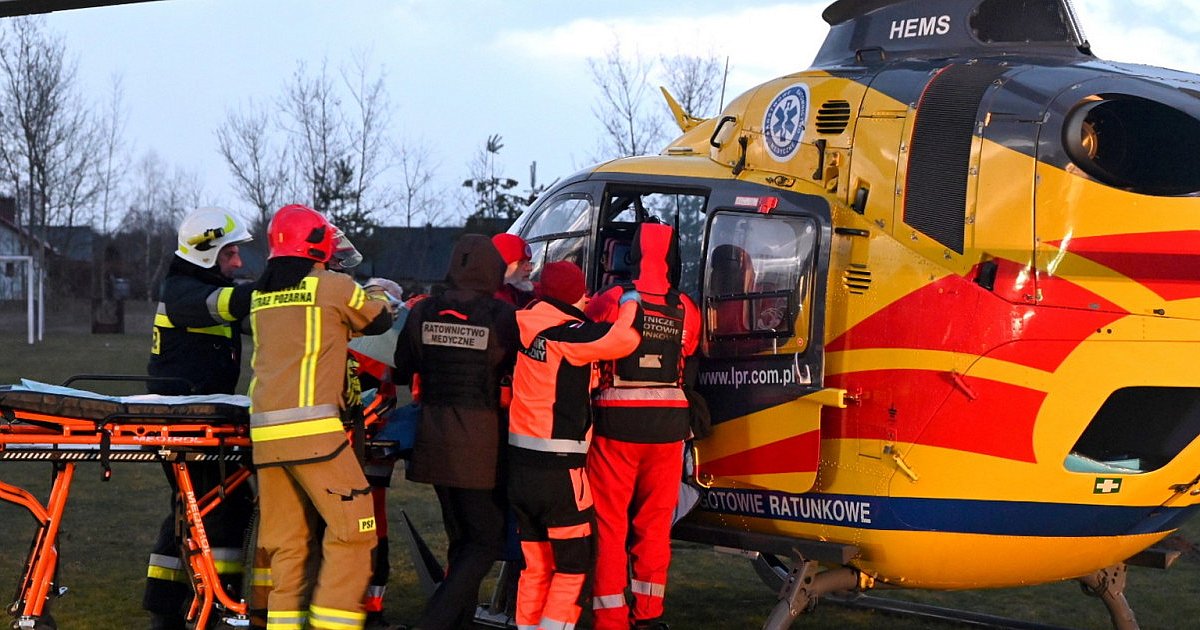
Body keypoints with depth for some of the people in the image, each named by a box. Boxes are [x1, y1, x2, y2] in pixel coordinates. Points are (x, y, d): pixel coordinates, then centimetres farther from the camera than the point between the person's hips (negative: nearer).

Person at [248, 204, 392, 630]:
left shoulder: (259, 296, 16)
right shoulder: (334, 287, 0)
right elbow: (379, 320, 17)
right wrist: (379, 296, 38)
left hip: (264, 431, 6)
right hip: (312, 428, -6)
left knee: (288, 543, 11)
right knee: (352, 531, -1)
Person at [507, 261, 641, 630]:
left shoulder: (524, 325, 5)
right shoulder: (566, 333, -15)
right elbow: (623, 338, -23)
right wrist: (629, 303, -4)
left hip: (520, 462, 7)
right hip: (558, 471, -7)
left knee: (536, 565, 17)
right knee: (574, 565, 2)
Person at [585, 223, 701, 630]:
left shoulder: (611, 301, -8)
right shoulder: (686, 310, 1)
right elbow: (690, 355, 11)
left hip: (618, 420, -3)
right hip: (668, 424, 3)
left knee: (610, 520, 5)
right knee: (655, 521, 14)